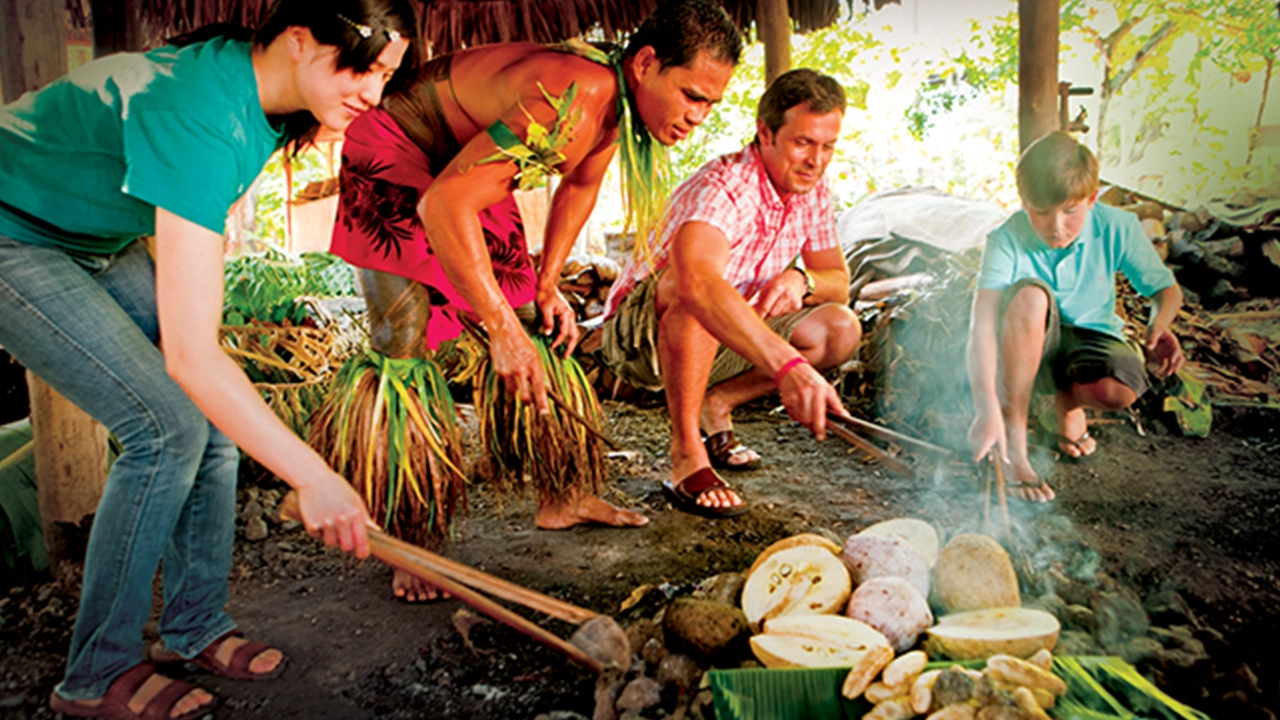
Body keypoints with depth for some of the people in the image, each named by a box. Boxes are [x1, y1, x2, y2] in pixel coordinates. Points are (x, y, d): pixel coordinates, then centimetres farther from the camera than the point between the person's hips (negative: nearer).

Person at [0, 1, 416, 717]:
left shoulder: (260, 87, -9)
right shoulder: (200, 119, -36)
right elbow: (190, 355, -40)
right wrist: (315, 478, -39)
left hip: (97, 244, 8)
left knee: (219, 411, -2)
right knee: (170, 424, -18)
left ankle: (195, 625, 12)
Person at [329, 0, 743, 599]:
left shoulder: (617, 102, -10)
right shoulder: (571, 98, -37)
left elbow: (579, 186, 9)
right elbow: (444, 204, -40)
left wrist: (546, 284, 1)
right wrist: (501, 328, -40)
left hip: (466, 162, 8)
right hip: (393, 153, -8)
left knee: (535, 337, 5)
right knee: (406, 342, -17)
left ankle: (556, 496, 15)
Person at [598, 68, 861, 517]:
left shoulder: (811, 191, -3)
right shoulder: (723, 187, -29)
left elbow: (839, 281, 6)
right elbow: (697, 282, -50)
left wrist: (802, 280, -20)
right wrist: (788, 364, -61)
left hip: (720, 345, 7)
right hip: (638, 335, -7)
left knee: (840, 330, -10)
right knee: (691, 287, -40)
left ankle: (716, 403, 1)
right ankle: (687, 458, -31)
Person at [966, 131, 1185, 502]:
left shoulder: (1117, 228, -14)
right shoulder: (1006, 241, -22)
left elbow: (1167, 288, 1)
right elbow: (982, 327, -34)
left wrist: (1160, 325, -24)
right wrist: (987, 409, -47)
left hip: (1090, 337, 1)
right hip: (1027, 350, -1)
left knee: (1120, 389, -35)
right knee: (1031, 294, -36)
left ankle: (1069, 400, 7)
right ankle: (1013, 448, -29)